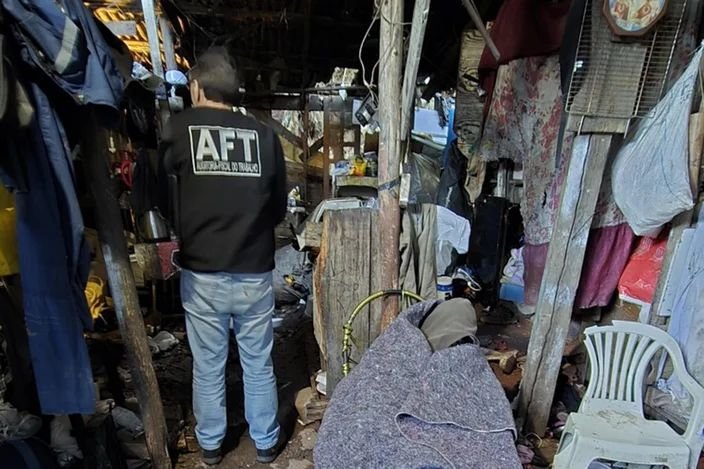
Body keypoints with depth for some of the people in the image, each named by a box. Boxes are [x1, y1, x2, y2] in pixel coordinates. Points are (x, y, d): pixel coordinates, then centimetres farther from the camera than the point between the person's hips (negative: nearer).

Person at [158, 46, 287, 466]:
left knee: (208, 367, 19)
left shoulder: (178, 129, -6)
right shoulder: (264, 135, -3)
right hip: (256, 275, 1)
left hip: (202, 275, 0)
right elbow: (279, 209, 5)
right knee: (259, 365, 18)